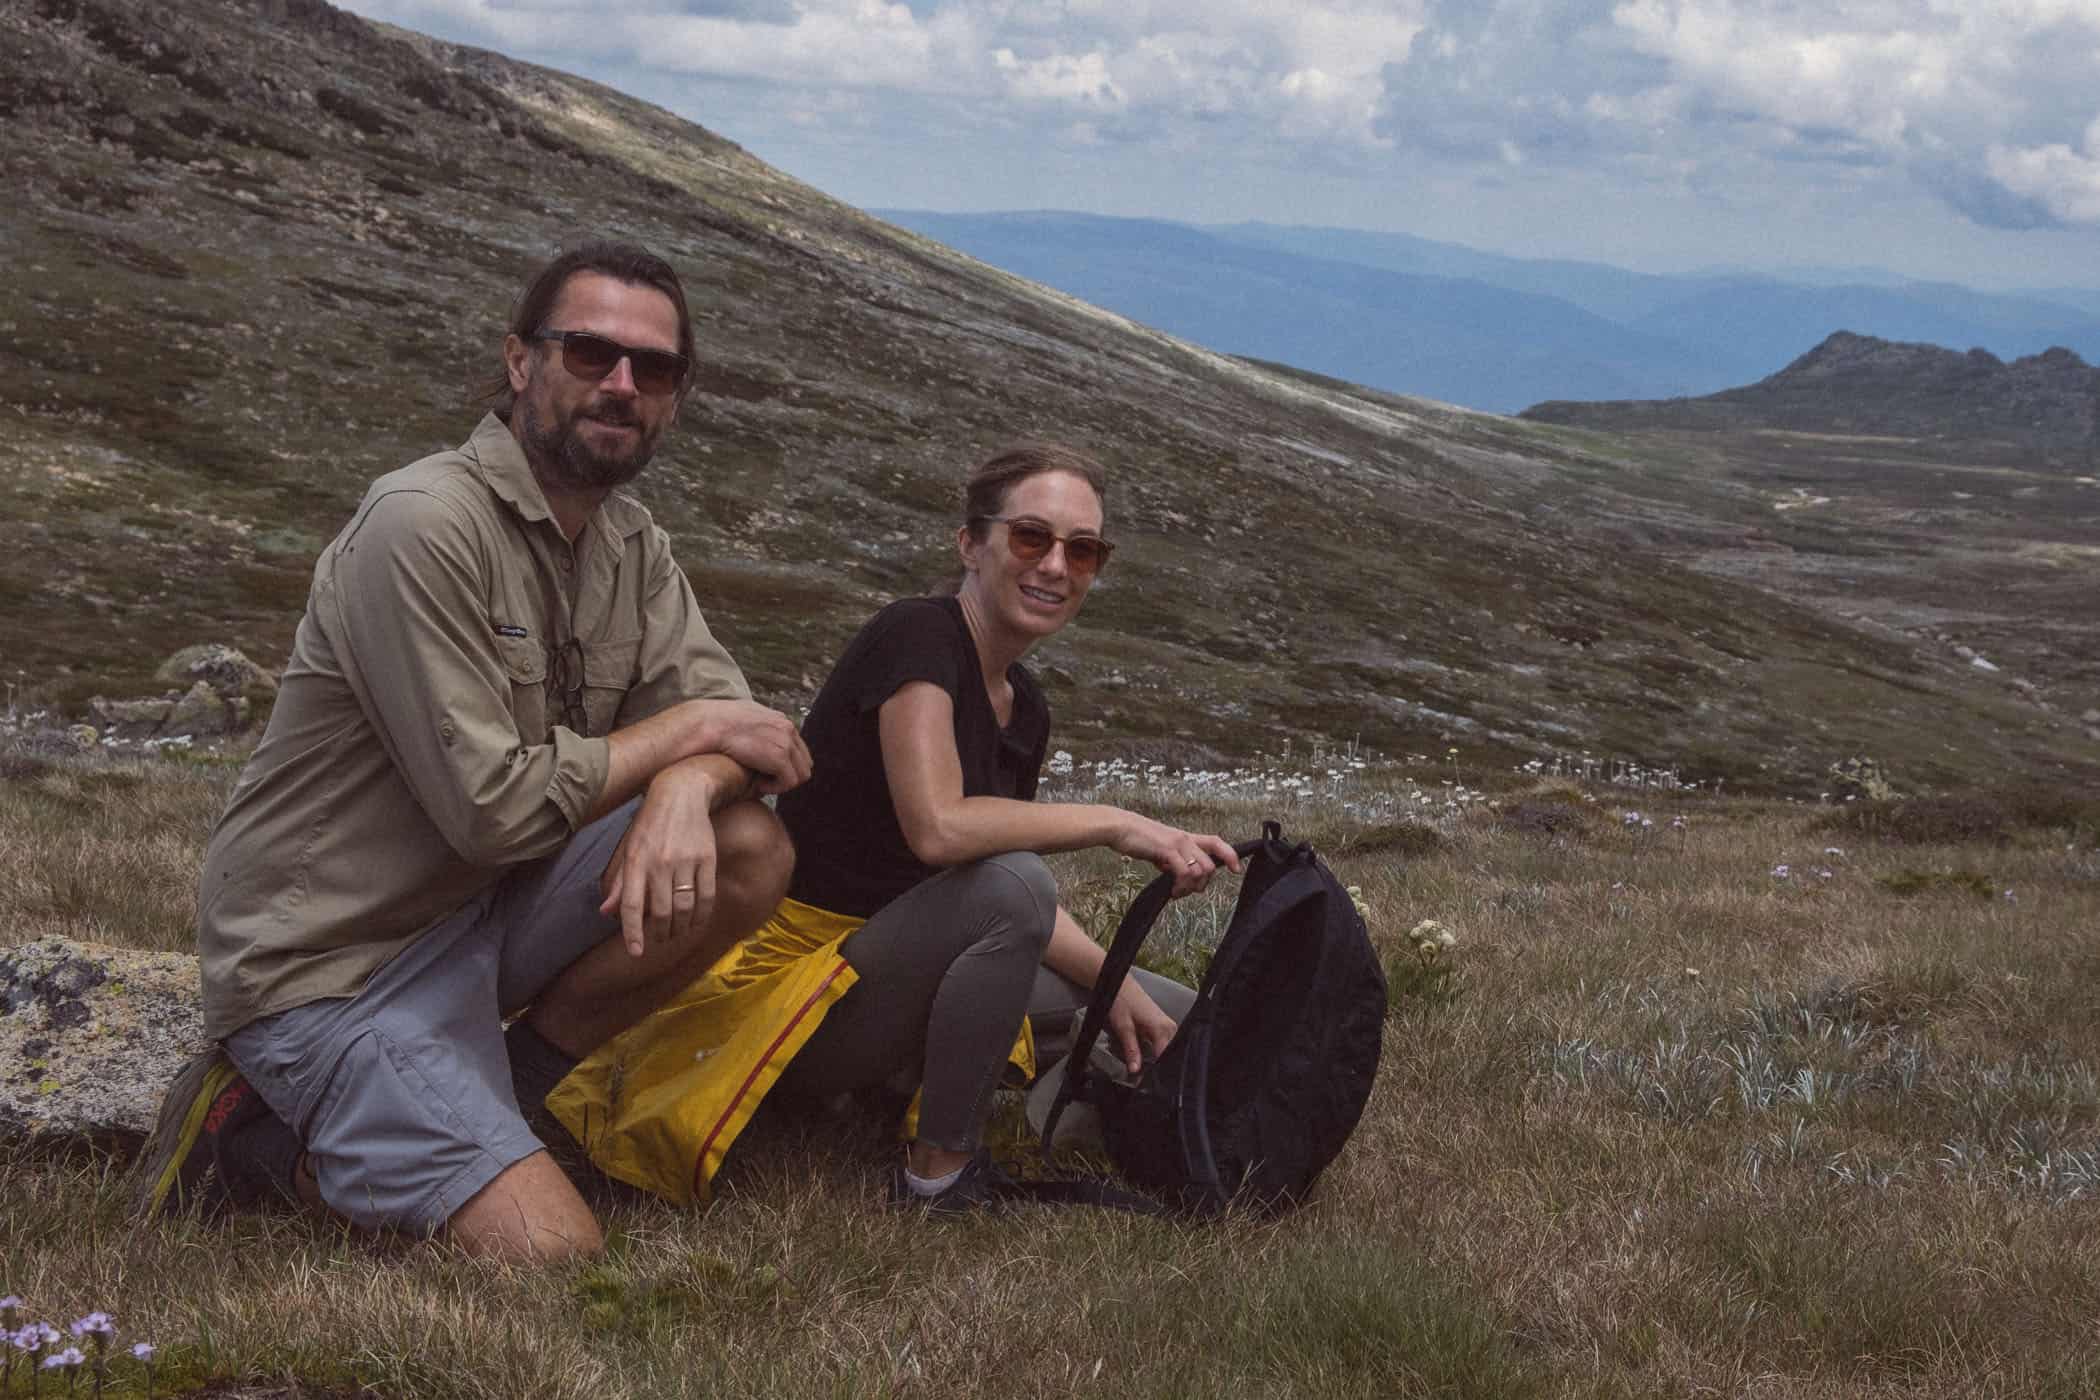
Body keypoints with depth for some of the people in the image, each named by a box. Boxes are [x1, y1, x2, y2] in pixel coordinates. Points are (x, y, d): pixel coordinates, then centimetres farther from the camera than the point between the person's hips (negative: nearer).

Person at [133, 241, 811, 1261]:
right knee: (551, 1253, -20)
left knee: (750, 854, -10)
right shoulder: (426, 524, -21)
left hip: (478, 908, 8)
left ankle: (494, 1093, 2)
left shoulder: (630, 543, 6)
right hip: (325, 960, -8)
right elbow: (496, 807, -25)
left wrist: (686, 790, -23)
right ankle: (273, 1136, 3)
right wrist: (684, 728, -13)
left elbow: (741, 730, 1)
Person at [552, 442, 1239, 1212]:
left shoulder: (1024, 707, 8)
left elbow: (1019, 904, 11)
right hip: (813, 979, -8)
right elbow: (938, 827, -33)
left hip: (903, 968, 8)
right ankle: (938, 1171, -21)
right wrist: (1113, 823, -27)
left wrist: (1114, 983, -3)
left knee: (1177, 1021, 11)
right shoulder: (917, 637, -17)